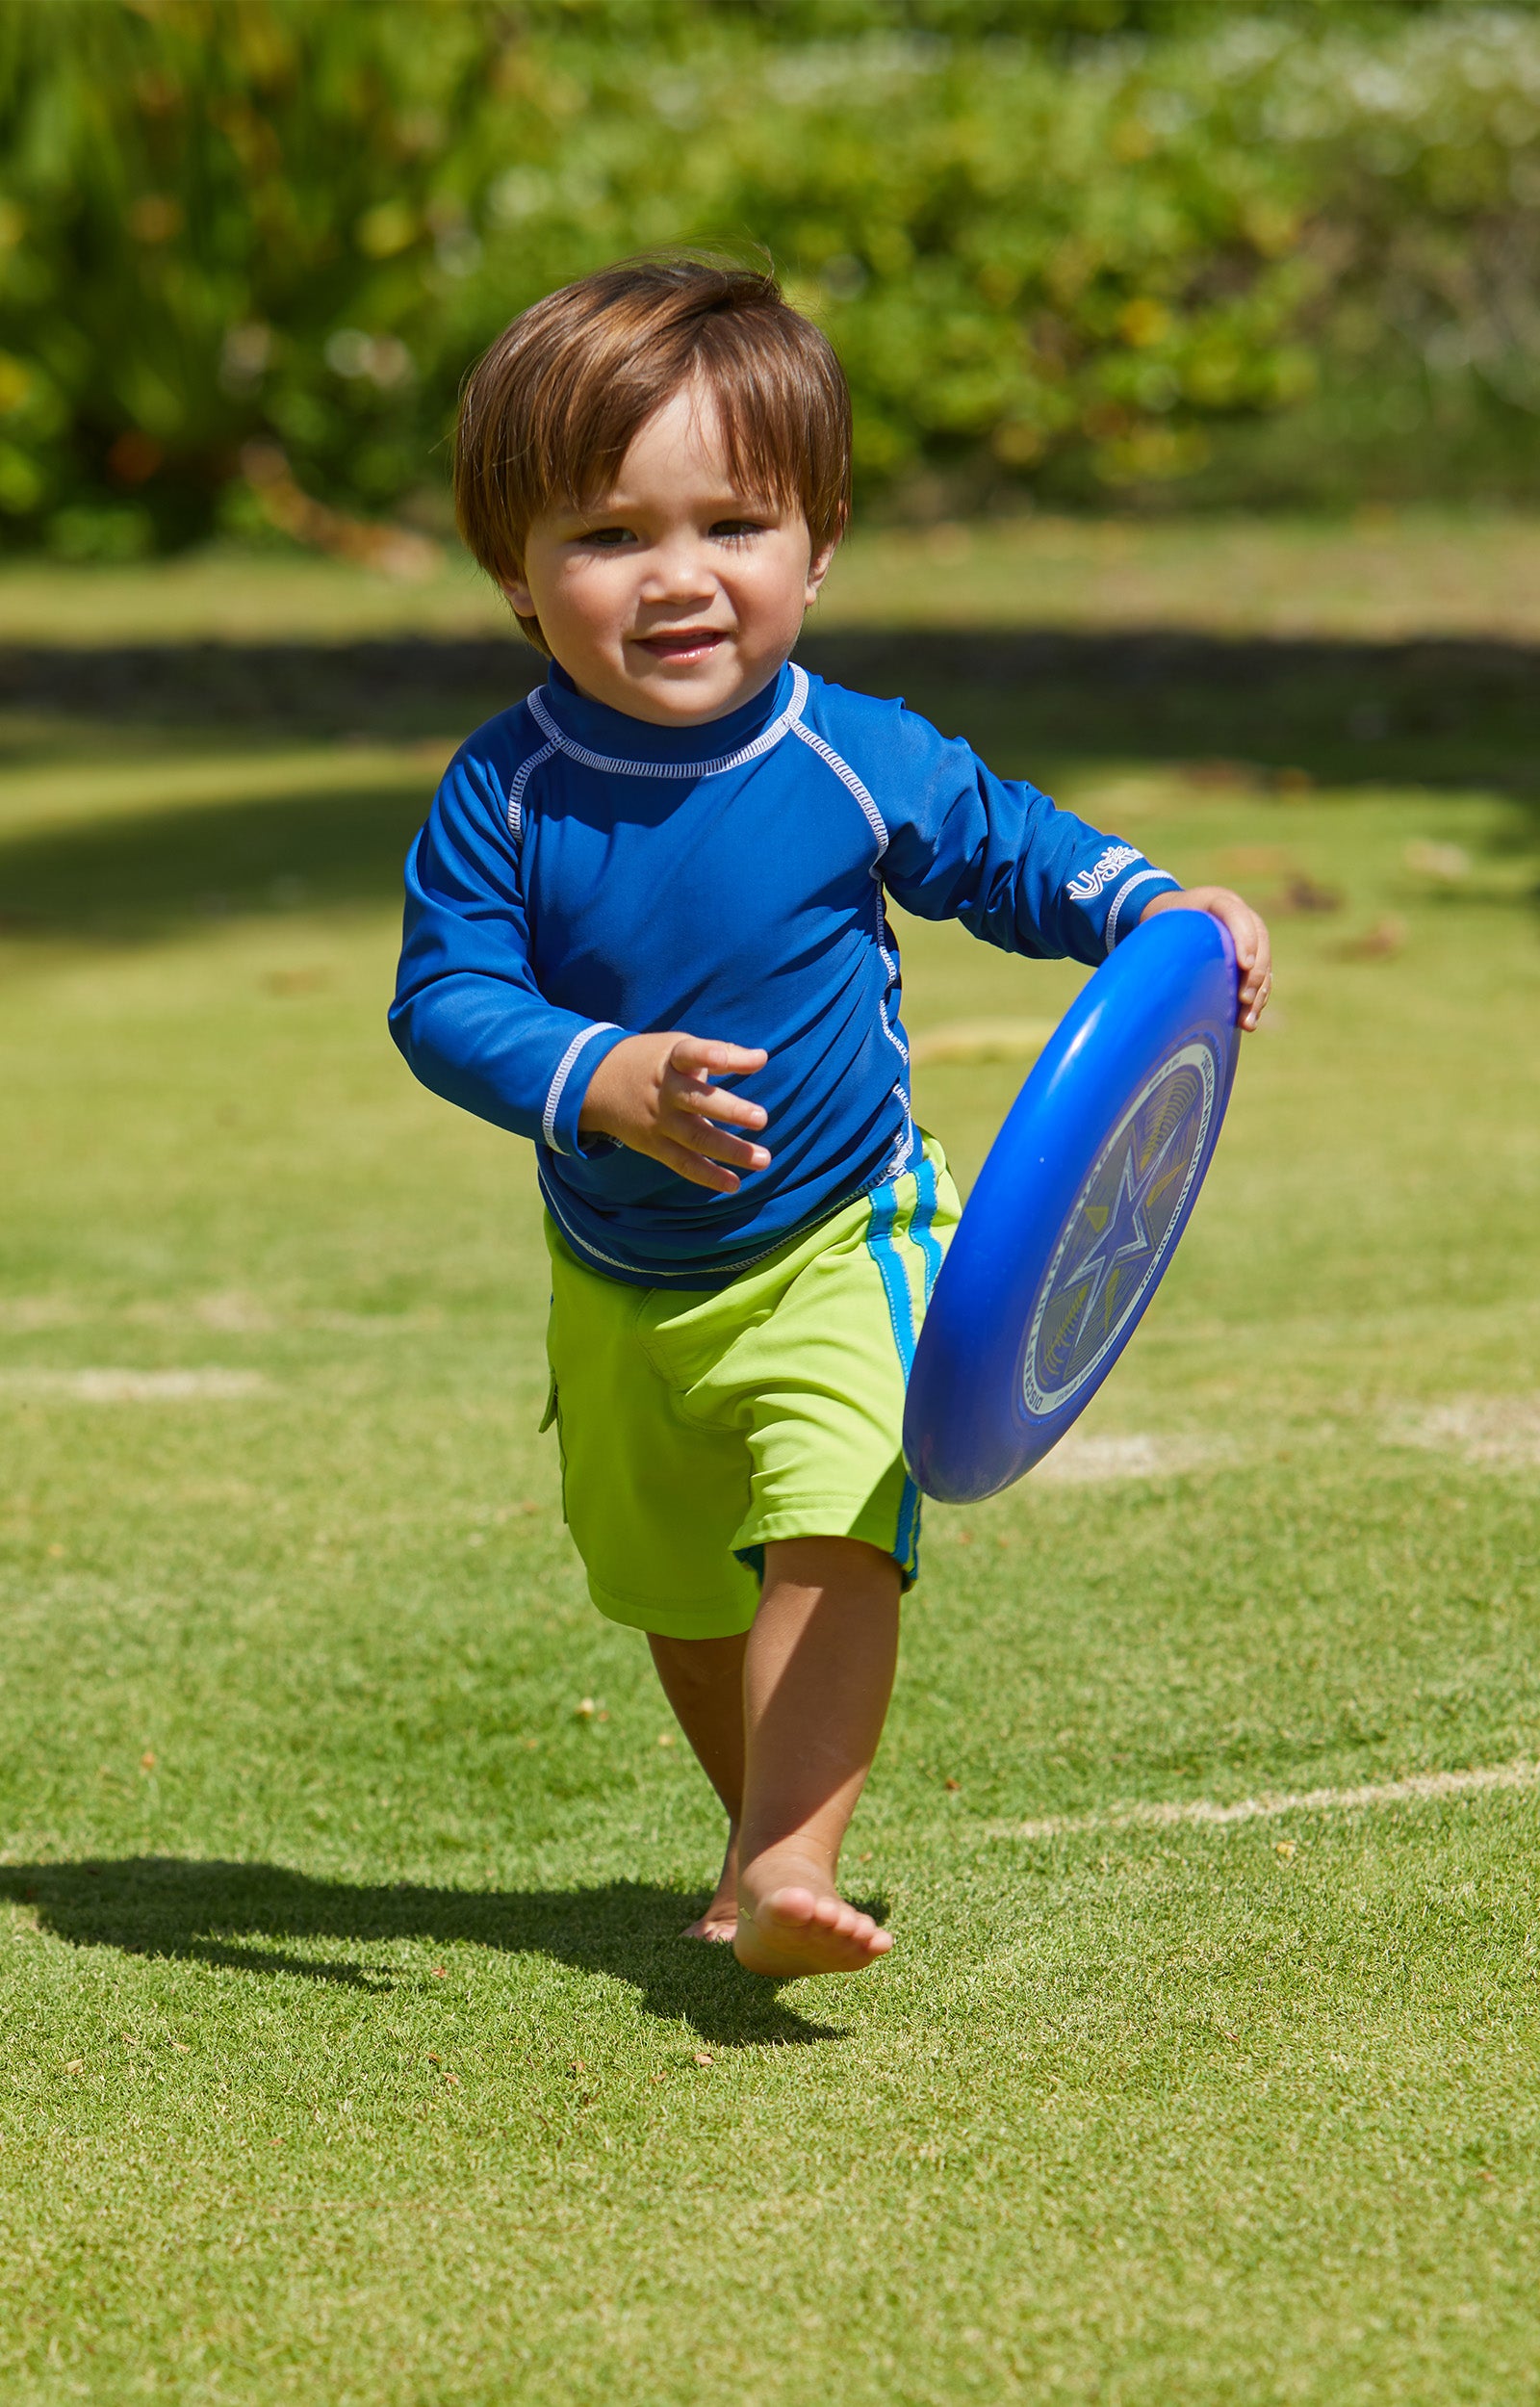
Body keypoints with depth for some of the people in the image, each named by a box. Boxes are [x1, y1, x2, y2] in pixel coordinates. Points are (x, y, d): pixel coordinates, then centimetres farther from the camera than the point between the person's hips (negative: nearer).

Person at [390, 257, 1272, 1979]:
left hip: (835, 1253, -3)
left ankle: (787, 1868, -25)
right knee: (673, 1588, 18)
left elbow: (1003, 855, 2)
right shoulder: (505, 792, -16)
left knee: (830, 1539, -23)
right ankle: (766, 1846, 39)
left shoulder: (861, 765, -16)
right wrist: (602, 1081, -39)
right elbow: (443, 999, -21)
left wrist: (1159, 913, -15)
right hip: (617, 1286, 3)